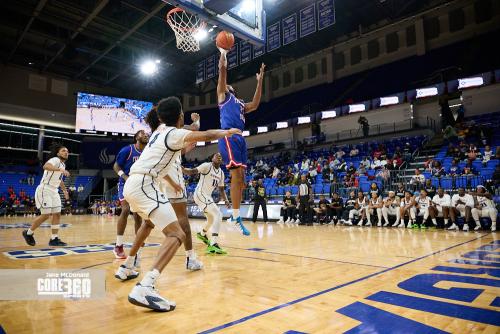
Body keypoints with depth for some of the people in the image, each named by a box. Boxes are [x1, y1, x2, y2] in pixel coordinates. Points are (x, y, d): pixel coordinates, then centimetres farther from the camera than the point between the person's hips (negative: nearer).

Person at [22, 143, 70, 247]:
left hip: (54, 191, 9)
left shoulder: (63, 164, 14)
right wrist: (60, 170, -51)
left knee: (57, 214, 3)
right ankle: (28, 233, 15)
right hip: (44, 190, -9)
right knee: (46, 215, -8)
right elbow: (46, 166, -38)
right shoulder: (55, 160, -13)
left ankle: (54, 239, 7)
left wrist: (64, 190, 30)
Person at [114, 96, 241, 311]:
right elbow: (207, 136, -11)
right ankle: (144, 288, -32)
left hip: (132, 183, 10)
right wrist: (227, 132, 6)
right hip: (144, 184, -10)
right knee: (177, 235, -16)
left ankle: (126, 268, 42)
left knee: (150, 222, 35)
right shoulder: (176, 133, -5)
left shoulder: (160, 133, 20)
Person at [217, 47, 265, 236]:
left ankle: (235, 214, 14)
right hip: (228, 137, -8)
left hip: (240, 138, 8)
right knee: (237, 176, -15)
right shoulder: (223, 96, 13)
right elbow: (222, 69, 7)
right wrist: (223, 52, 16)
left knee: (240, 179, 6)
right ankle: (236, 218, -11)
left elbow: (255, 104, 22)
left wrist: (260, 81, 27)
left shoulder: (240, 104, 32)